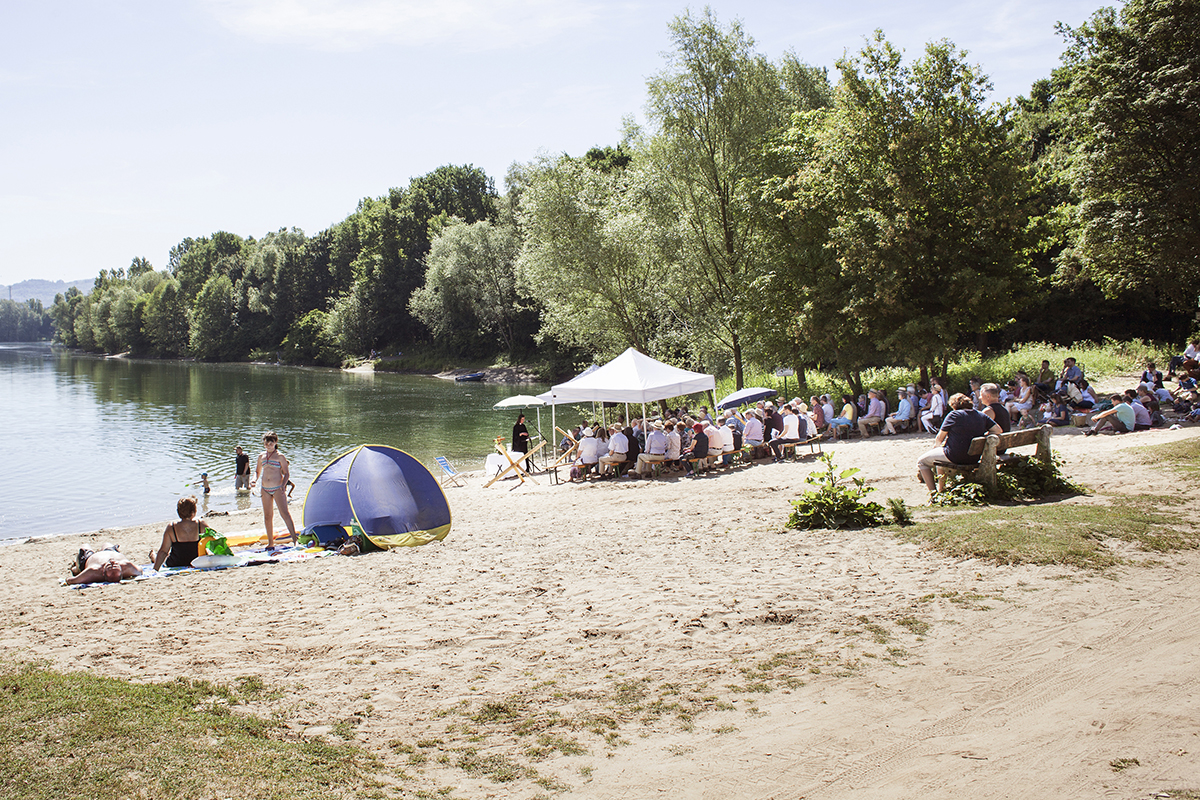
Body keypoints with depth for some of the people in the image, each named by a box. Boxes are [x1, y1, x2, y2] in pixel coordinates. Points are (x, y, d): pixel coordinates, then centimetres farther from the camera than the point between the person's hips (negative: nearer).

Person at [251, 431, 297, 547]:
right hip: (265, 489, 5)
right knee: (267, 516, 7)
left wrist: (283, 485, -18)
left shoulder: (280, 456, -2)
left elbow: (286, 473, -2)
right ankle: (270, 542, 16)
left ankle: (294, 537, -14)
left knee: (284, 512, -14)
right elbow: (257, 471, 23)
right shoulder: (261, 456, 12)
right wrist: (254, 479, 2)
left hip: (278, 488, -5)